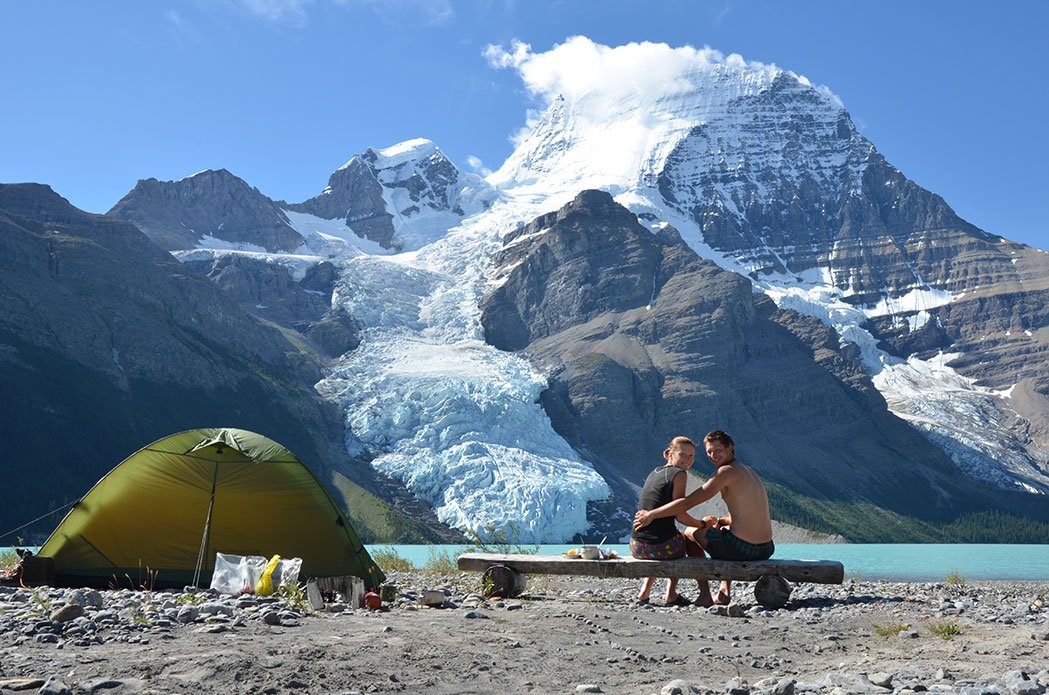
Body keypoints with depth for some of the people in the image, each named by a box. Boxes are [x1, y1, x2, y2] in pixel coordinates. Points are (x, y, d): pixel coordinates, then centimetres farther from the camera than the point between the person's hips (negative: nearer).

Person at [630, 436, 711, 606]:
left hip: (637, 548, 6)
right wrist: (702, 524, 7)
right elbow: (680, 514, -12)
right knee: (693, 539, 28)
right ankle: (671, 595, 24)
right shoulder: (679, 474, -6)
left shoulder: (654, 472, 17)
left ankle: (644, 593, 32)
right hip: (664, 546, -6)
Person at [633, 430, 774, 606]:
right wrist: (719, 521, 16)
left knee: (690, 532, 14)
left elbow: (687, 503, -15)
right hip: (767, 549, 8)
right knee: (720, 529, 36)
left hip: (742, 549, -8)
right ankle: (725, 591, 30)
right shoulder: (749, 471, 16)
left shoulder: (727, 471, -11)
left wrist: (651, 514, -9)